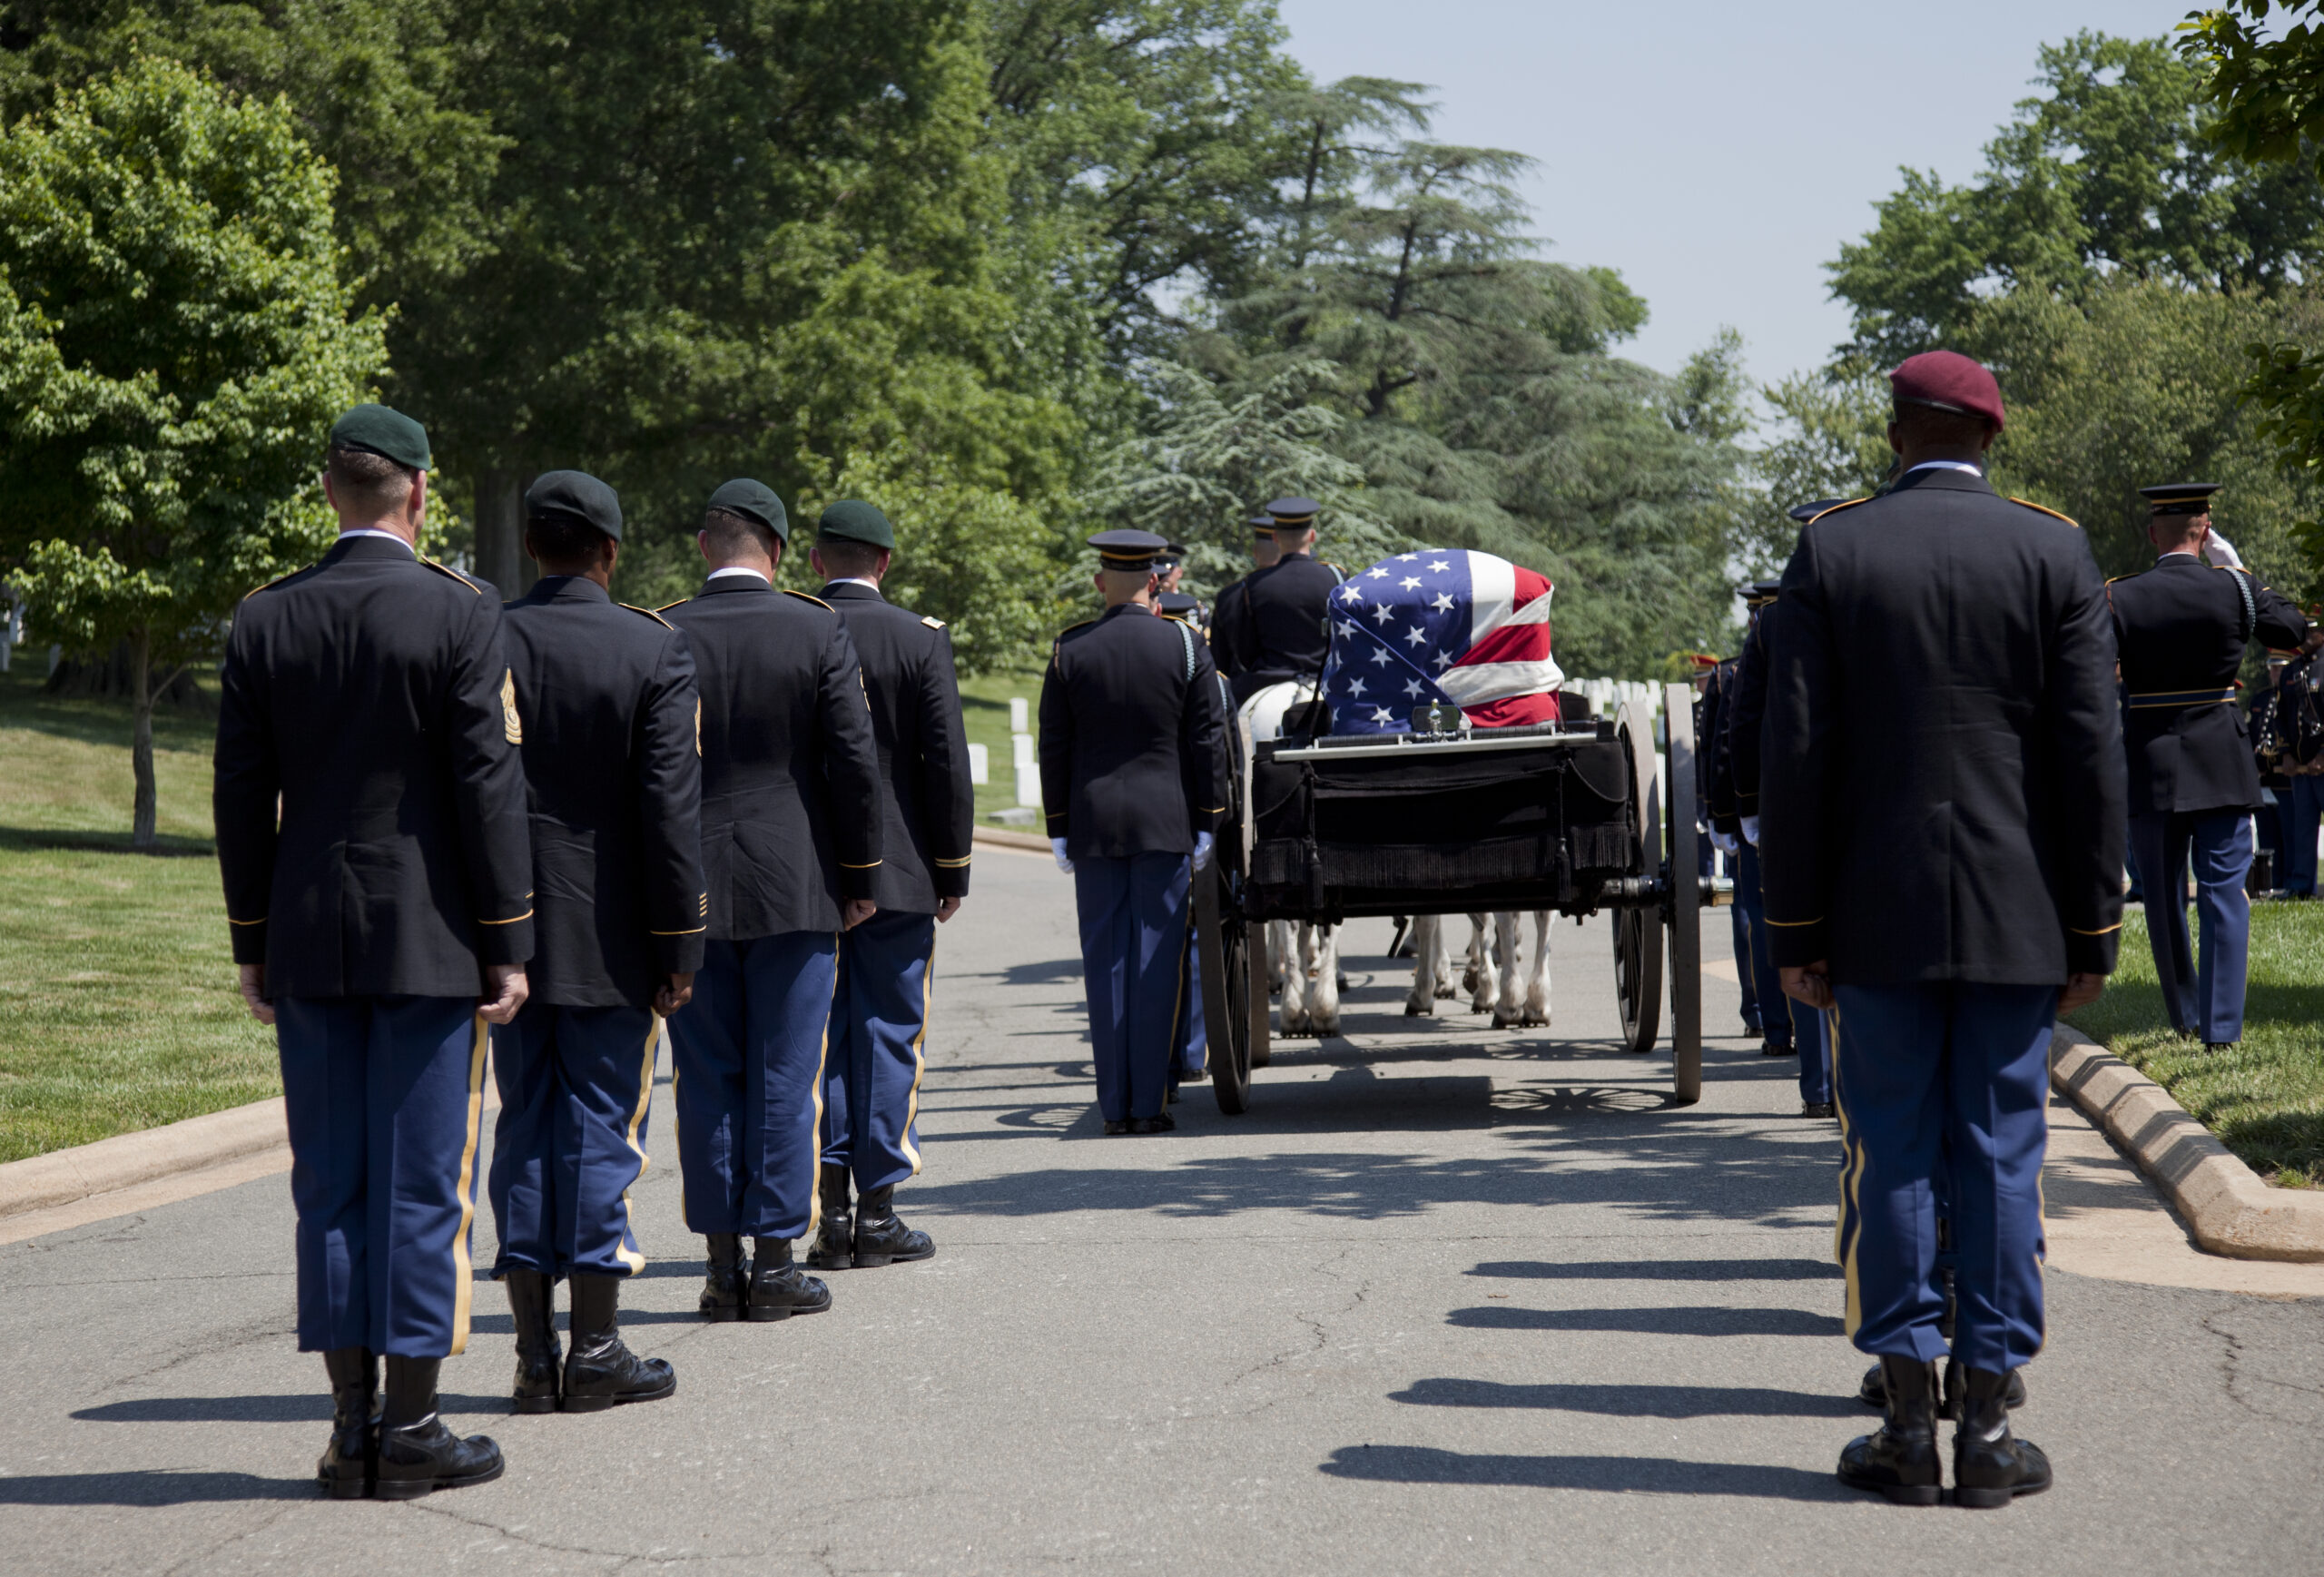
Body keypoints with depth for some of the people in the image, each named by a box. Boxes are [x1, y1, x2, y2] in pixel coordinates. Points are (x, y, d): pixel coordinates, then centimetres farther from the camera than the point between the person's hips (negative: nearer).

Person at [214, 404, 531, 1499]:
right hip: (429, 943, -4)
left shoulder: (264, 621, 3)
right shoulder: (459, 614, -9)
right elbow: (488, 790, -10)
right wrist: (507, 945, -5)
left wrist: (253, 944, 13)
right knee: (423, 1183, 1)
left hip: (309, 944, 4)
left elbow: (242, 799, 6)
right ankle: (409, 1429, 5)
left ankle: (351, 1428, 12)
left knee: (330, 1186, 8)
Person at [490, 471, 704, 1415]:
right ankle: (595, 1354, 7)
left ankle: (534, 1355, 12)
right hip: (610, 944, -3)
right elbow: (670, 809, -10)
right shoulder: (655, 651, -7)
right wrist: (680, 947, -4)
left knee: (523, 1130, 9)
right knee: (602, 1129, 3)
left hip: (510, 936, 3)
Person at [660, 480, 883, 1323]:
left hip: (688, 894, 2)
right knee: (783, 1078, 4)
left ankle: (723, 1267, 11)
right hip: (795, 891, -1)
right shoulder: (819, 630, -5)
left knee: (706, 1079, 8)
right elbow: (855, 762, -6)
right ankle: (774, 1263, 7)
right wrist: (861, 876, 4)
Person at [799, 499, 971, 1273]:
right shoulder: (919, 638, -6)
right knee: (889, 1033, 4)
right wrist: (952, 867, 2)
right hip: (896, 872, -2)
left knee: (816, 1033, 9)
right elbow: (946, 760, -6)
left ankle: (830, 1210, 6)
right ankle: (877, 1213, 5)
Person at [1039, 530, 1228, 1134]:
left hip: (1093, 826, 1)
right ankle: (1148, 1103, 1)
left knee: (1105, 963, 5)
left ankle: (1114, 1105, 5)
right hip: (1165, 824, -1)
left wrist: (1059, 830, 9)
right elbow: (1207, 743, -1)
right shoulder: (1186, 646, -2)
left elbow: (1054, 748, 3)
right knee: (1157, 960, 2)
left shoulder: (1069, 650, 1)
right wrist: (1206, 824, 7)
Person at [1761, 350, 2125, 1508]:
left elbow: (1795, 755, -4)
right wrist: (2092, 929, 4)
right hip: (2017, 918, 0)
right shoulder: (2054, 552, 0)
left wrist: (1795, 929, 2)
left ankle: (1908, 1423, 8)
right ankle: (1987, 1427, 8)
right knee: (2001, 1158, 5)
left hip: (1880, 916, 0)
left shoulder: (1828, 553, -1)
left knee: (1891, 1160, 6)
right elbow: (2091, 755, -3)